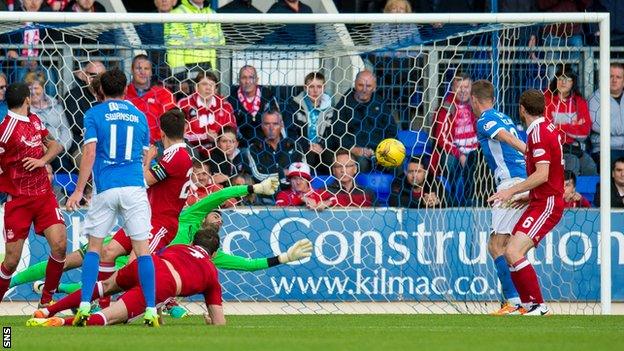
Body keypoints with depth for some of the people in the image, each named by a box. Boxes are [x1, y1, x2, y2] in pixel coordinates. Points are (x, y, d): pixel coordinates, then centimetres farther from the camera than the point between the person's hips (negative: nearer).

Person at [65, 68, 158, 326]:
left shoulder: (94, 114, 4)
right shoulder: (139, 116, 13)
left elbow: (89, 153, -5)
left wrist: (79, 191, -4)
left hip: (105, 189, -1)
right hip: (135, 187, 1)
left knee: (93, 247, 9)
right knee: (142, 249, -1)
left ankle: (85, 307, -2)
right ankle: (151, 312, -7)